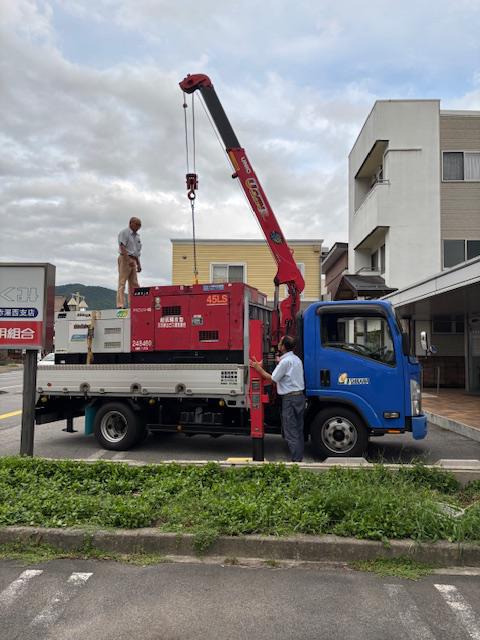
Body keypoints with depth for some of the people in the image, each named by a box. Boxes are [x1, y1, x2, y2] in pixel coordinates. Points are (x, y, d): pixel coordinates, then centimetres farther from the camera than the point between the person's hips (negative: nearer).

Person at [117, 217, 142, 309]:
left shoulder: (137, 235, 20)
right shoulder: (124, 232, -5)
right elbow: (122, 247, -16)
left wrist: (138, 264, 19)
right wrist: (128, 259, -25)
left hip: (133, 260, 9)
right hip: (125, 259, -9)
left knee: (134, 283, 7)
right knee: (122, 282, -9)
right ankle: (120, 305, -12)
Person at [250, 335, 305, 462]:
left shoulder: (285, 361, -14)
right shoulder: (296, 359, 14)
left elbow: (272, 378, -11)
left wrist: (258, 368, -4)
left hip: (290, 398, -9)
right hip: (300, 395, 9)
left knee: (290, 432, -4)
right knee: (298, 430, 13)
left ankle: (296, 460, -4)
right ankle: (299, 458, 18)